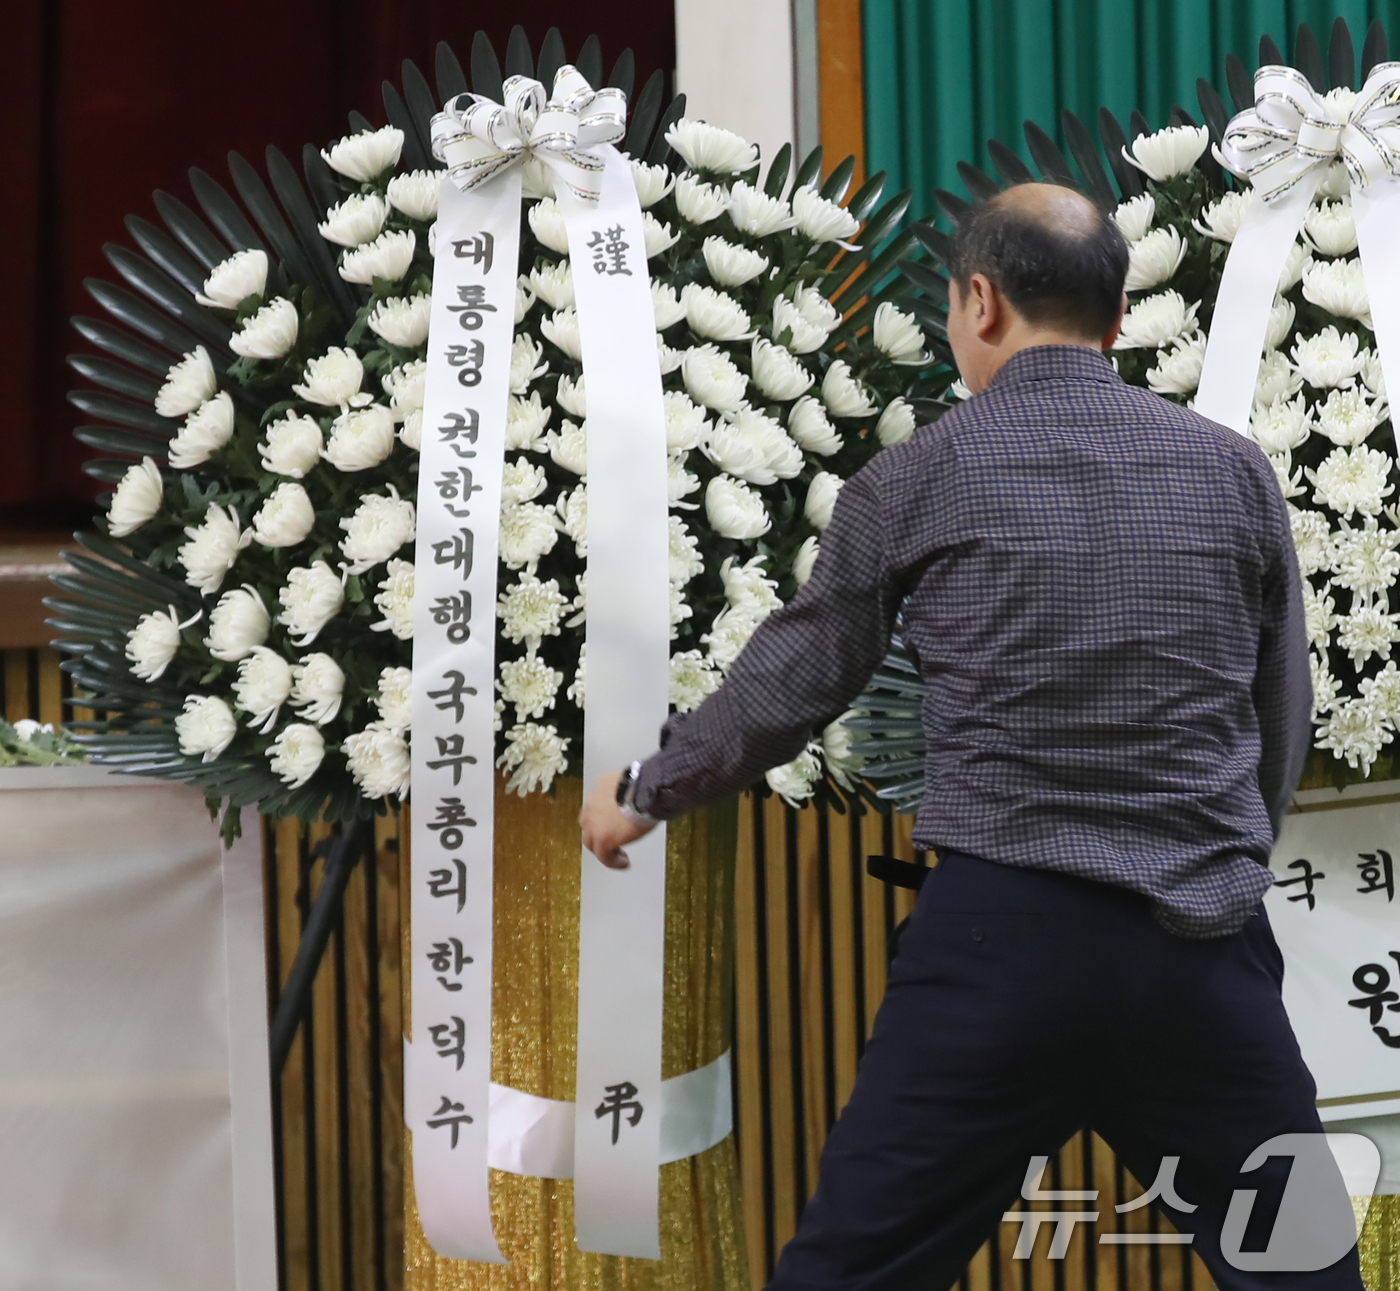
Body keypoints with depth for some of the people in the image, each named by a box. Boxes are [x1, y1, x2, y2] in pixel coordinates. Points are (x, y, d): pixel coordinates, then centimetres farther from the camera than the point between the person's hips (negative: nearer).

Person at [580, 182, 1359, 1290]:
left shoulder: (921, 477, 2)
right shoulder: (1234, 471, 7)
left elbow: (790, 686, 10)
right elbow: (1283, 727, 14)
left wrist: (644, 795, 27)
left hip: (998, 936, -1)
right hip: (1206, 950, 2)